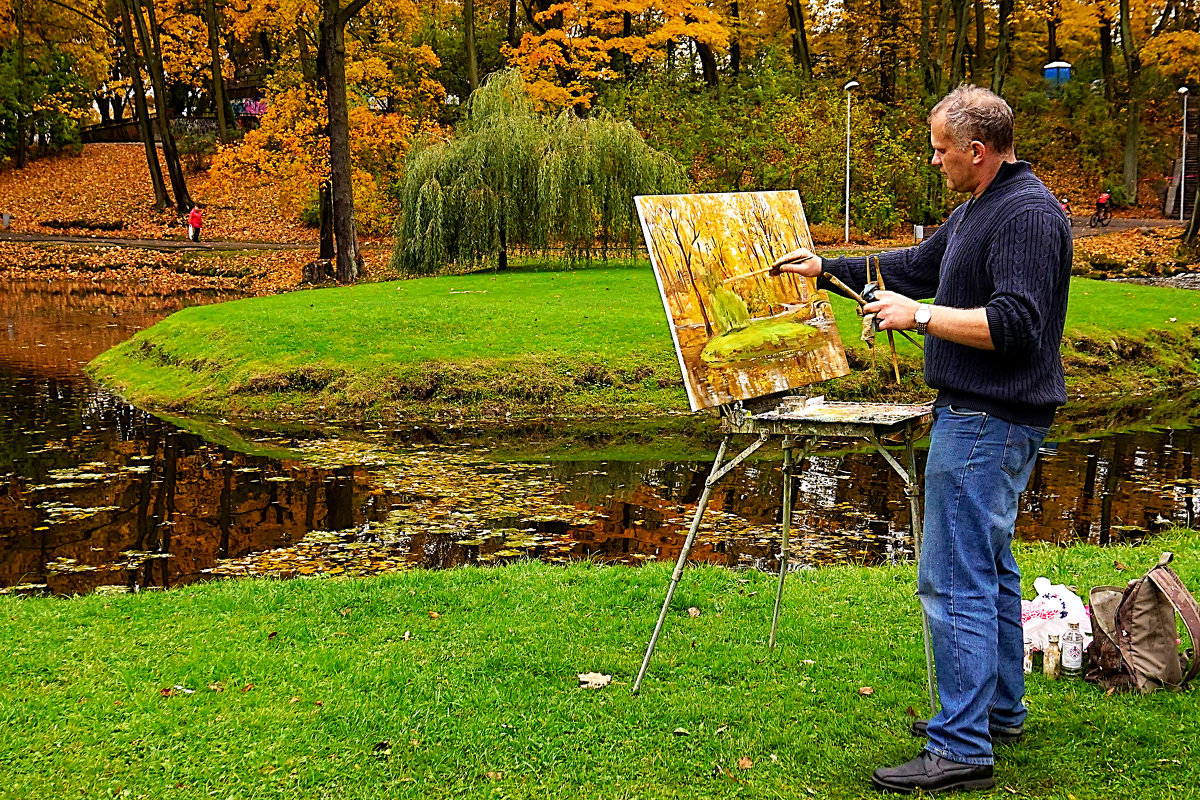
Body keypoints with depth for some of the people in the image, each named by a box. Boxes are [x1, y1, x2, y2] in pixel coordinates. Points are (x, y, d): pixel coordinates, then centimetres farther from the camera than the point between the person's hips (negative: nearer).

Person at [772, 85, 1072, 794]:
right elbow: (917, 265, 27)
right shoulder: (977, 210, 16)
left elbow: (1013, 324, -25)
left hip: (989, 421, -11)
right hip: (981, 415, 11)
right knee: (990, 568, 19)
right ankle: (1000, 709, 31)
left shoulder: (1029, 213, -18)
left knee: (954, 579, -10)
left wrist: (920, 315, -19)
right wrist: (827, 269, 27)